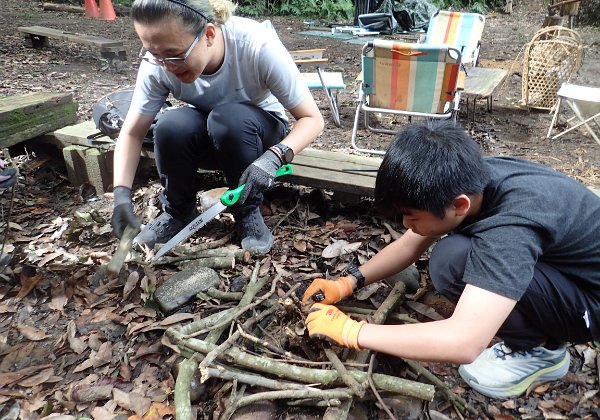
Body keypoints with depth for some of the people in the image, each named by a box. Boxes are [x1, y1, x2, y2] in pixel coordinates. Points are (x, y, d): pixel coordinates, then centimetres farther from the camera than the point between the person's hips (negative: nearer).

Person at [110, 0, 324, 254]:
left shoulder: (258, 46, -31)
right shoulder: (158, 63, -23)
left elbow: (312, 119, -24)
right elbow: (132, 133, -13)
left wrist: (275, 155, -42)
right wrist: (121, 193, -28)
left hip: (260, 132, -2)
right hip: (206, 139, 2)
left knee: (230, 118, -35)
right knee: (170, 127, -30)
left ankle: (247, 210, -12)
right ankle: (179, 213, -4)